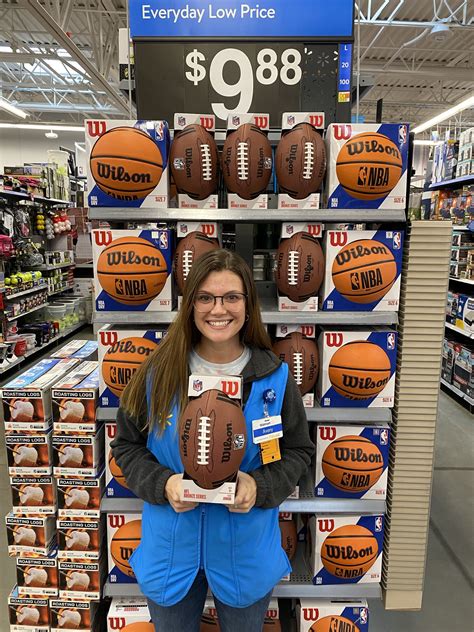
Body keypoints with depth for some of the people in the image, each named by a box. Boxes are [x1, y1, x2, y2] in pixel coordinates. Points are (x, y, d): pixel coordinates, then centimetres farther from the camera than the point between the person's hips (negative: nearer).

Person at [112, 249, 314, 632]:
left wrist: (259, 486, -19)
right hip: (171, 544, 1)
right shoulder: (158, 372, -11)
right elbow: (127, 445, -1)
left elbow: (298, 450, -2)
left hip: (246, 547, 0)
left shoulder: (274, 376, -12)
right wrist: (162, 484, -18)